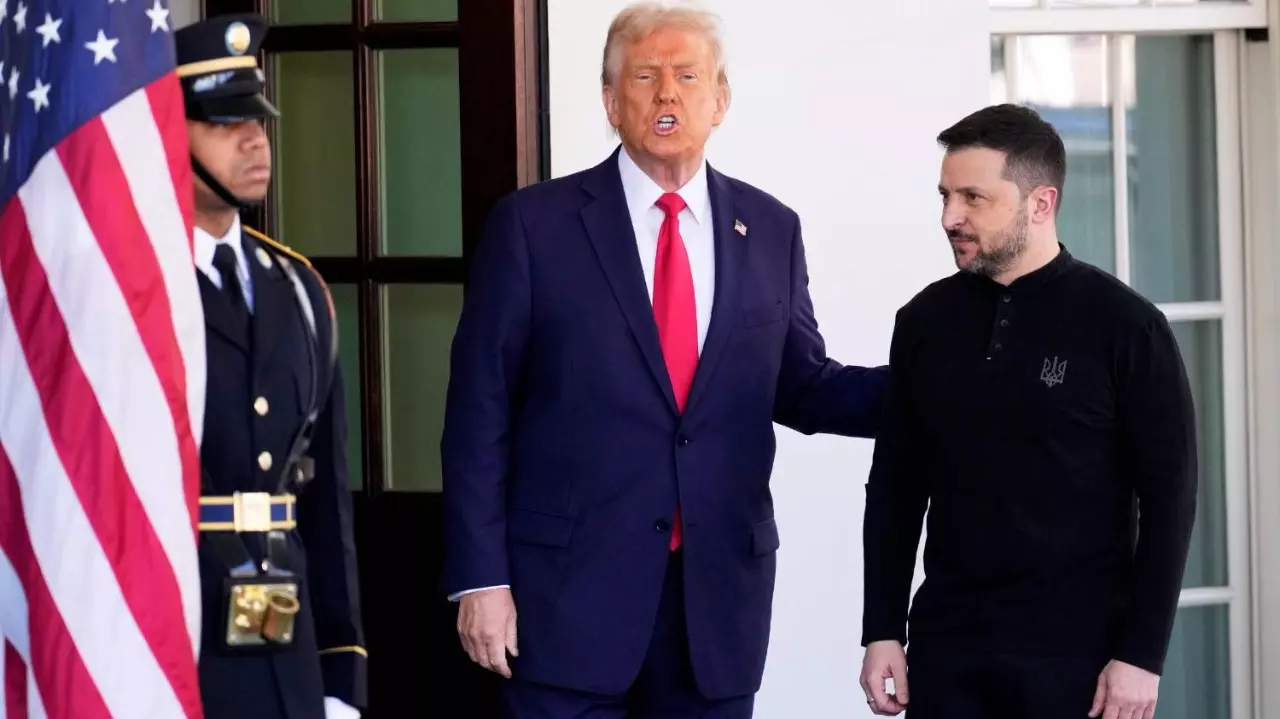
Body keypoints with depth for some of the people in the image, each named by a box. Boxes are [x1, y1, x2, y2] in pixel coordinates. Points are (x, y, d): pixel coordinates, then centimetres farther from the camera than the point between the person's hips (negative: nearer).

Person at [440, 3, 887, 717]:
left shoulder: (770, 231, 8)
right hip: (572, 588, -3)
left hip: (721, 592, 3)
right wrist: (481, 578, -8)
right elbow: (480, 412, -2)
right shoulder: (534, 224, -2)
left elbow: (801, 388, 15)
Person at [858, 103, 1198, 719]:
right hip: (946, 645, 3)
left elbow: (1166, 498, -5)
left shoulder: (1124, 326, -5)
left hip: (1078, 650, -3)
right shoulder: (925, 321, 6)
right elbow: (895, 486, 12)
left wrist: (1141, 654, -10)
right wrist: (882, 630, 5)